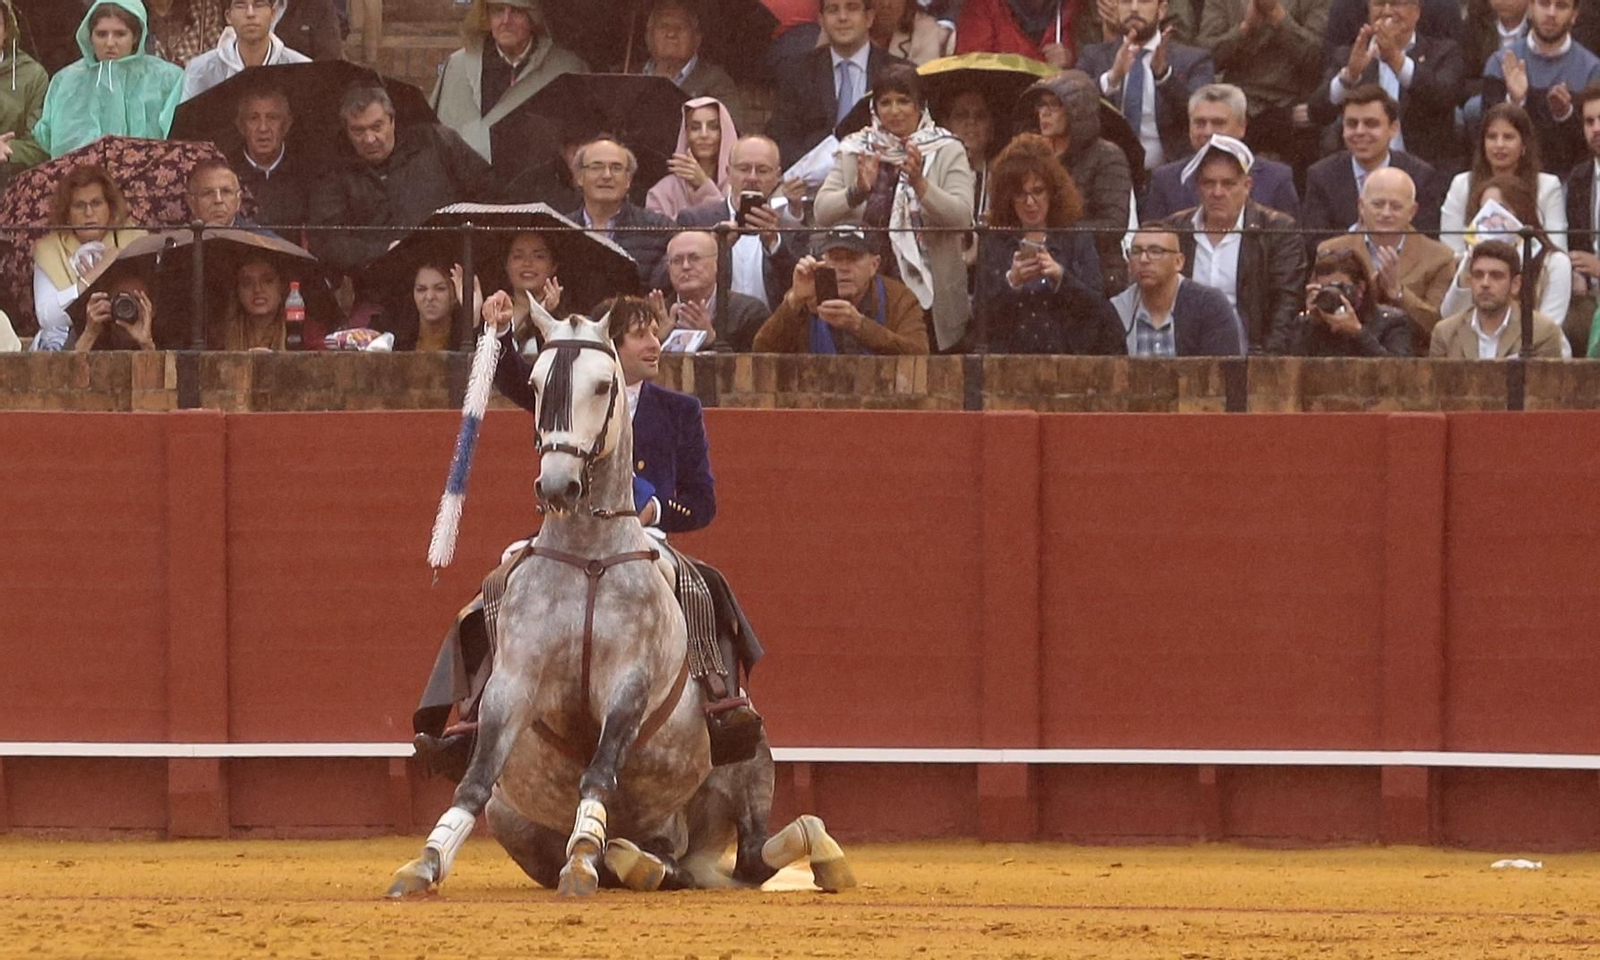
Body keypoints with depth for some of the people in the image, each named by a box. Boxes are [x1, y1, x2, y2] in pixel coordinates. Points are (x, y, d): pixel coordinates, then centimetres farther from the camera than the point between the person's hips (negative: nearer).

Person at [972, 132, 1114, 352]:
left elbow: (1096, 307, 1)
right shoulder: (992, 243, 10)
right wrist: (1011, 282, -12)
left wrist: (1060, 276, -14)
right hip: (1009, 357, 0)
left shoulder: (1077, 241, 8)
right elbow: (981, 313, 4)